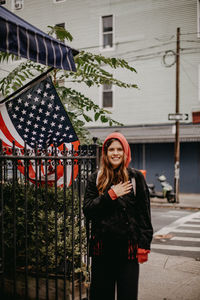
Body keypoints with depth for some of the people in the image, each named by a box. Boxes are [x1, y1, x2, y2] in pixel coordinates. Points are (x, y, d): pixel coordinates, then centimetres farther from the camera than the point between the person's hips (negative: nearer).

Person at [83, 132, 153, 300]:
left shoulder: (136, 178, 2)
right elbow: (87, 211, -1)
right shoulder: (96, 179, 7)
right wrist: (110, 195, -12)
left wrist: (144, 246, -4)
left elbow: (144, 214, 1)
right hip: (102, 247, 2)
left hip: (128, 246, -2)